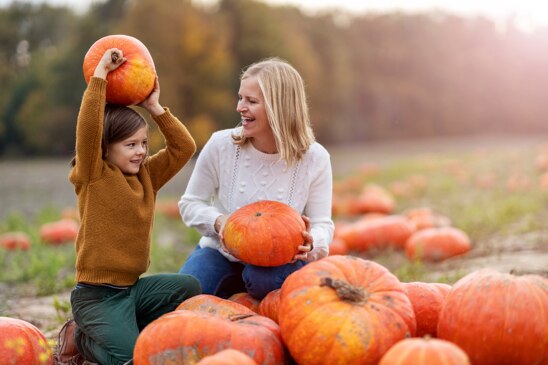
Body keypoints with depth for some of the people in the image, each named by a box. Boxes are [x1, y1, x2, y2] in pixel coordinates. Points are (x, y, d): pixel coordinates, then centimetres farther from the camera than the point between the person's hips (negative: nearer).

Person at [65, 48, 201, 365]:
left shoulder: (147, 175, 9)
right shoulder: (93, 176, -9)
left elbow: (184, 147, 4)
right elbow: (88, 128, -24)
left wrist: (156, 108, -1)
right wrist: (100, 75, -22)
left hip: (134, 287, 7)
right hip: (97, 294, -7)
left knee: (190, 288, -7)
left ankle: (132, 328, 6)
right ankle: (82, 338, 10)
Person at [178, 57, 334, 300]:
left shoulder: (314, 158, -13)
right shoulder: (221, 145, -12)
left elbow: (322, 223, -7)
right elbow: (190, 204, -1)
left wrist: (311, 243, -32)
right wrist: (218, 221, -23)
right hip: (220, 252, 2)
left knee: (263, 280, -37)